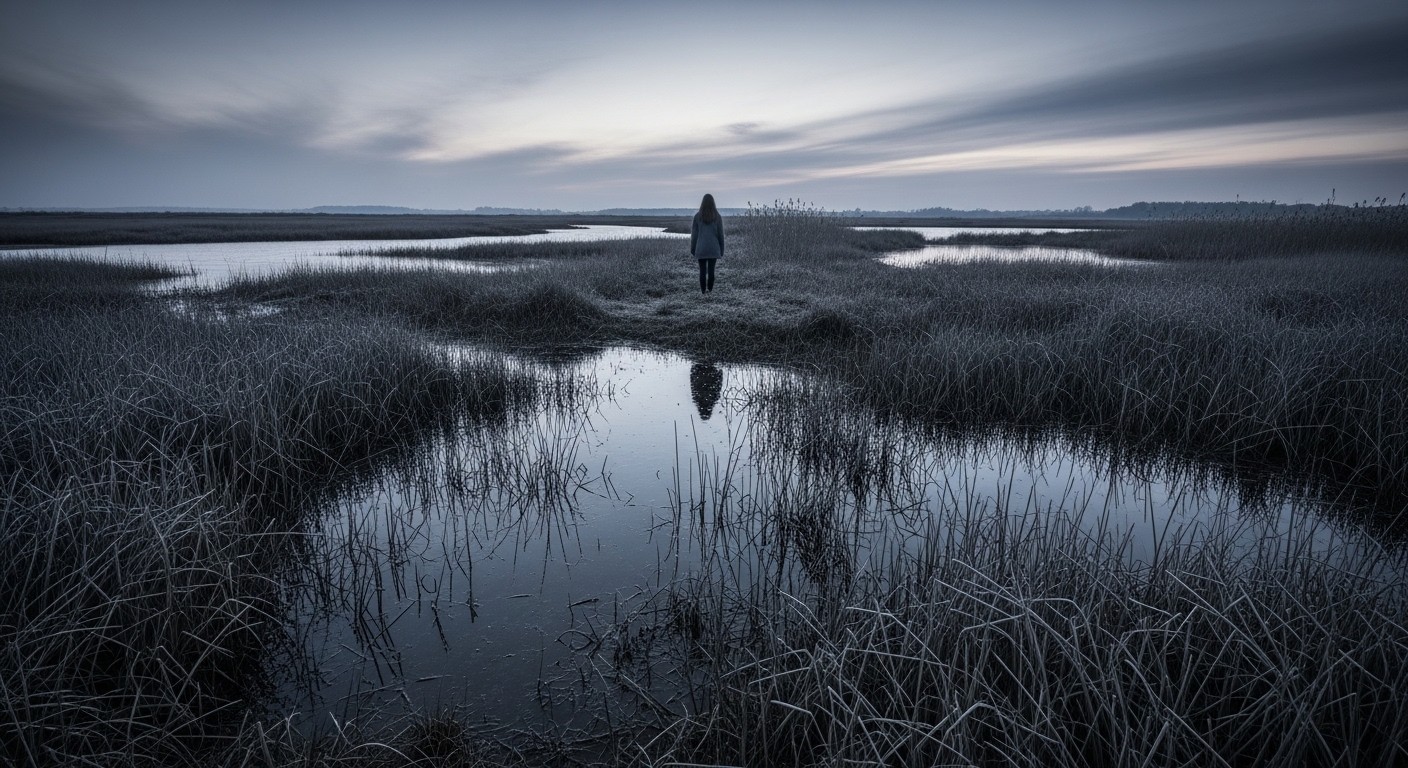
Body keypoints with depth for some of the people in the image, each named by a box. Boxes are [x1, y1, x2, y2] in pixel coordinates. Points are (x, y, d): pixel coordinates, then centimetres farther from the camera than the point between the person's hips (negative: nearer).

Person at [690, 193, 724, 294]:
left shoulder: (697, 216, -2)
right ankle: (710, 289, 0)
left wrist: (692, 248, 9)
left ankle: (703, 290, 5)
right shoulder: (717, 217, 0)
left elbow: (694, 234, 1)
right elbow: (720, 234, 3)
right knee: (711, 270, 2)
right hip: (713, 248, 0)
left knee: (702, 270, 3)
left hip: (701, 249, 0)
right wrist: (721, 250, 10)